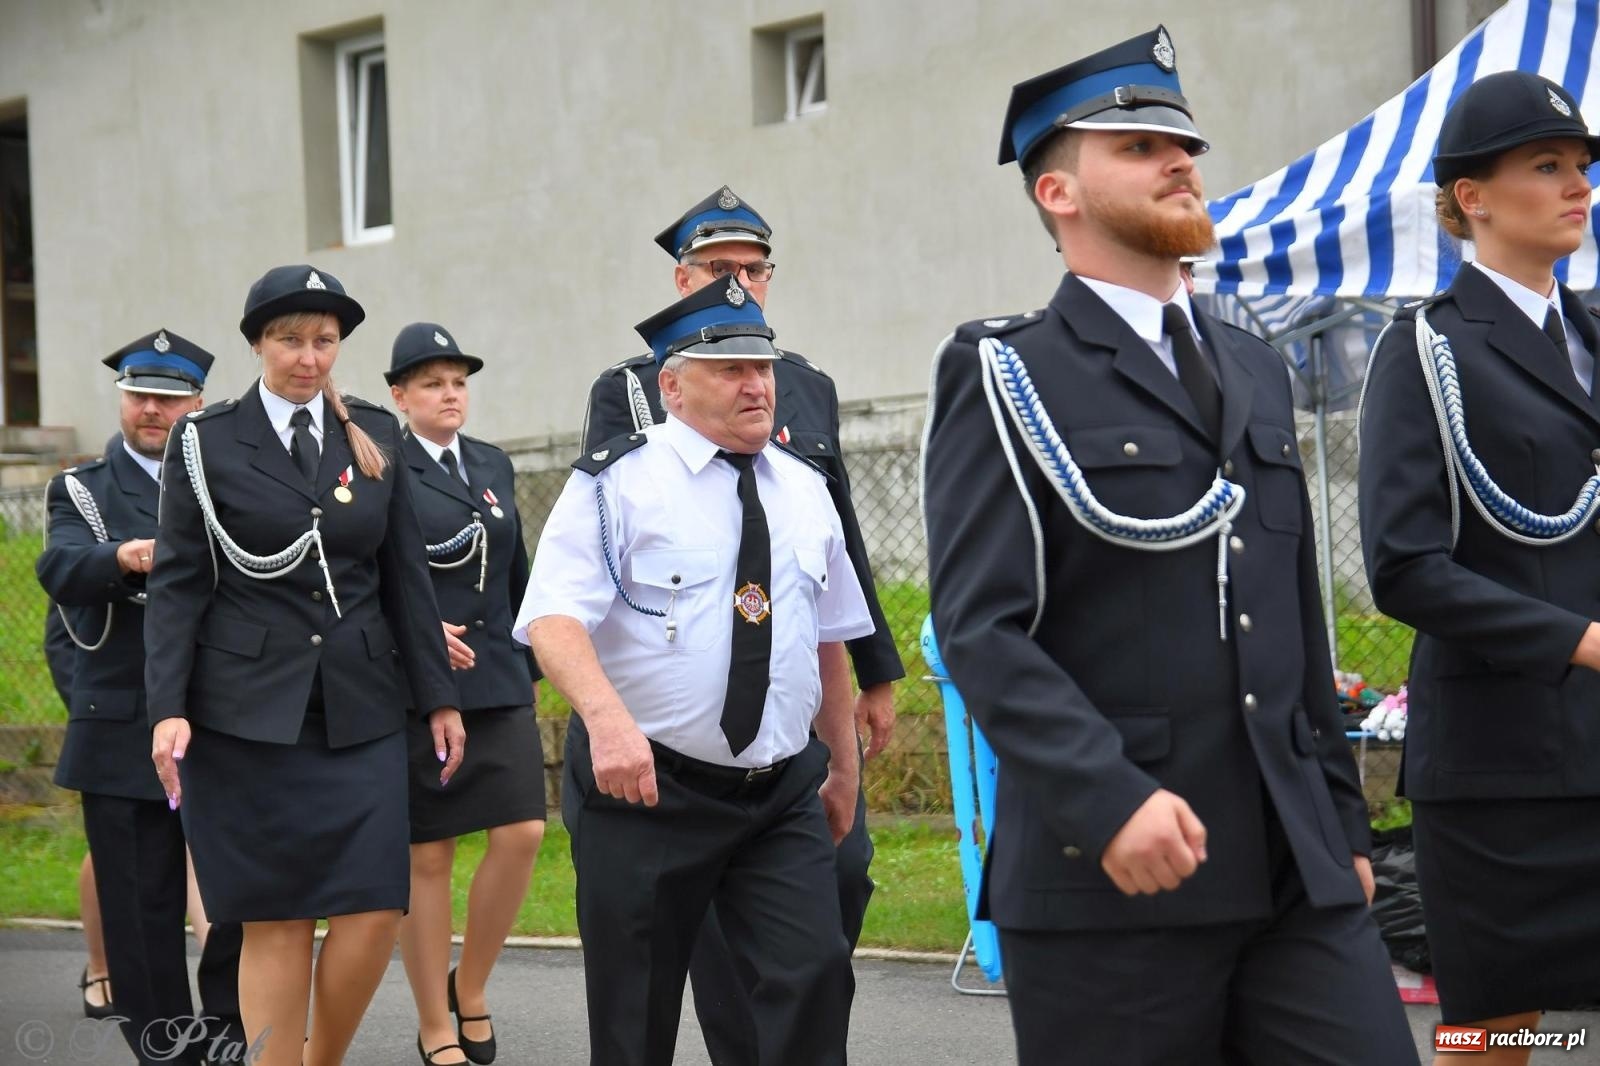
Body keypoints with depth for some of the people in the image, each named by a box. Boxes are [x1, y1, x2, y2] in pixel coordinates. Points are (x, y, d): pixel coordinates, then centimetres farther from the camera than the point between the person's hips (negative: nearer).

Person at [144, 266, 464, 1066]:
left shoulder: (375, 436, 10)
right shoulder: (206, 443, 1)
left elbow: (405, 574, 12)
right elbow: (175, 584, -1)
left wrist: (438, 695, 9)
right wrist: (168, 708, -10)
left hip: (361, 708, 3)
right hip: (248, 713, -3)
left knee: (376, 910, -5)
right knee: (275, 920, -1)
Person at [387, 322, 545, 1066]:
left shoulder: (493, 465, 13)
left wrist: (530, 669, 18)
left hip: (499, 682, 5)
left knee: (522, 834, -6)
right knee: (427, 858, 1)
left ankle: (470, 987, 16)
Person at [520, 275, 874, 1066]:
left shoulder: (803, 490, 11)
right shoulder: (618, 483, -6)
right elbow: (553, 618, -19)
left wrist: (844, 767, 23)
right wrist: (607, 716, -36)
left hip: (781, 796, 4)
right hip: (645, 788, -4)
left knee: (814, 975, -10)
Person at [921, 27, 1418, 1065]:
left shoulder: (1254, 370, 19)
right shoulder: (1005, 376, 0)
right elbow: (981, 628, -10)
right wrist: (1109, 799, -23)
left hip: (1297, 869, 5)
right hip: (1107, 873, -5)